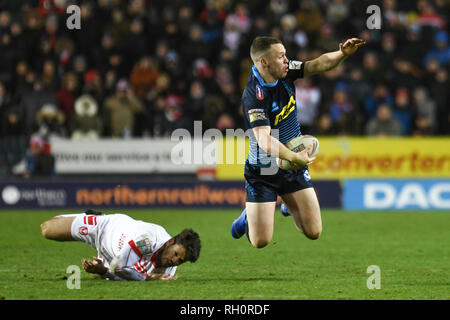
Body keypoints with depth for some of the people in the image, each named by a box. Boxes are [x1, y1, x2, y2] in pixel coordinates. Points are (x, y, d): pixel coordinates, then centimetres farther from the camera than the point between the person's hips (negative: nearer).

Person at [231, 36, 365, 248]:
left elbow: (318, 65, -1)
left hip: (293, 167, 6)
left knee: (314, 232, 0)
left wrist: (342, 53, -20)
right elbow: (264, 140, -36)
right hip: (262, 172, -6)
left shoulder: (285, 72, -5)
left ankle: (290, 205, 33)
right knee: (260, 241, -7)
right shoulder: (254, 95, -27)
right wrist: (294, 157, -46)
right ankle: (249, 215, 29)